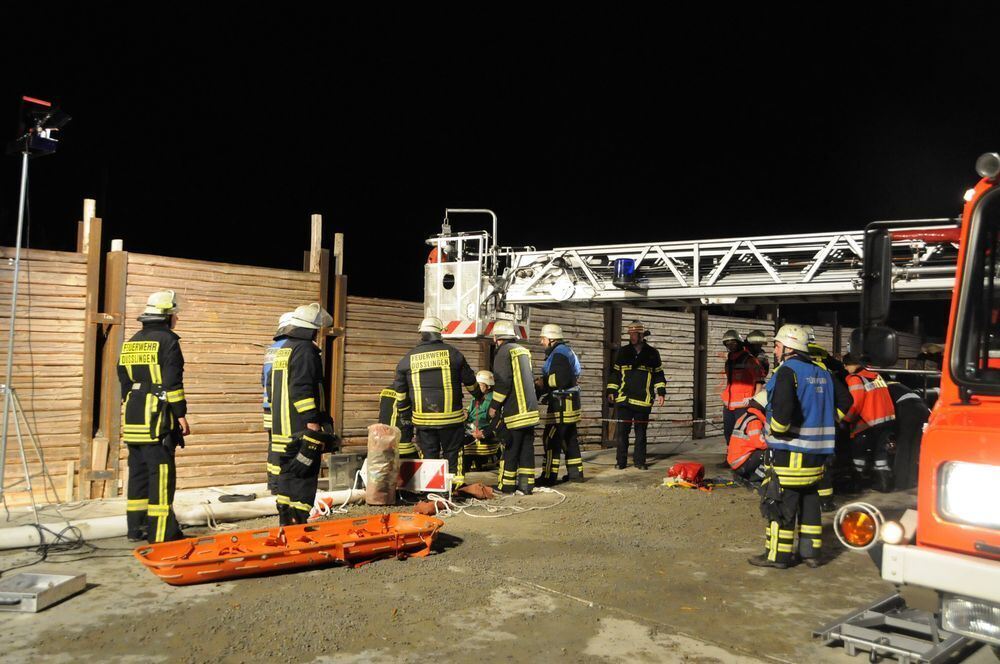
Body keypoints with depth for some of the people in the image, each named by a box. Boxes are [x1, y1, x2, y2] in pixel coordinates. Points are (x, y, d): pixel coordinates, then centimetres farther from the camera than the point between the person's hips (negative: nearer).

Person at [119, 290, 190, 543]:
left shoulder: (131, 343, 16)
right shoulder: (167, 341, -9)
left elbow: (124, 382, 20)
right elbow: (172, 383, -15)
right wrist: (181, 416, -11)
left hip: (132, 418, 8)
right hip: (157, 419, -8)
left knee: (138, 472, 13)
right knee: (161, 474, -5)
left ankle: (136, 528, 19)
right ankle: (160, 532, -5)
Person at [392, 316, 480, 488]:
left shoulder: (409, 358, 2)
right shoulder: (452, 353, -4)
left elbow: (400, 389, 9)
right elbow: (469, 380, 6)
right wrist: (478, 395, 25)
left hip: (423, 418, 2)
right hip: (451, 416, -1)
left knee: (428, 455, 11)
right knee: (452, 453, 10)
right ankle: (455, 485, 11)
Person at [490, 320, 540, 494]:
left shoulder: (503, 351, -9)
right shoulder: (524, 350, 15)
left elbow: (503, 382, -16)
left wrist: (494, 406, -10)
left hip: (514, 411, -7)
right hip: (531, 409, 7)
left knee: (510, 448, 1)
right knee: (527, 448, 9)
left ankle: (506, 485, 8)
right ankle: (526, 484, 12)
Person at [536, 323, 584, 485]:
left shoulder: (559, 353, -14)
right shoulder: (565, 351, 19)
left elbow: (561, 379, -24)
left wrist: (543, 383, -10)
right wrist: (542, 383, 11)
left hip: (561, 405, -11)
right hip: (568, 403, 11)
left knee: (551, 439, -7)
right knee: (569, 438, 15)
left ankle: (549, 476, -6)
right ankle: (575, 472, 20)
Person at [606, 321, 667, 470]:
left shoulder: (652, 353, 4)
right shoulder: (623, 352, 5)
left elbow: (658, 374, 10)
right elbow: (615, 372, 11)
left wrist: (661, 392, 3)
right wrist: (611, 391, 5)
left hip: (643, 400, 0)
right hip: (624, 399, 0)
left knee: (641, 431, 7)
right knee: (623, 431, 0)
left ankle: (639, 460, 17)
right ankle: (621, 461, 9)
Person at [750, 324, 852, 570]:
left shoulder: (787, 371, -14)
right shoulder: (821, 373, 13)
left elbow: (783, 407, -29)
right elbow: (844, 400, 20)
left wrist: (774, 431, -15)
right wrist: (826, 423, 19)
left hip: (789, 450, -8)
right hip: (816, 451, 8)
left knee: (780, 503, -1)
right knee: (809, 501, 16)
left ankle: (778, 554, 3)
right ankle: (810, 552, 21)